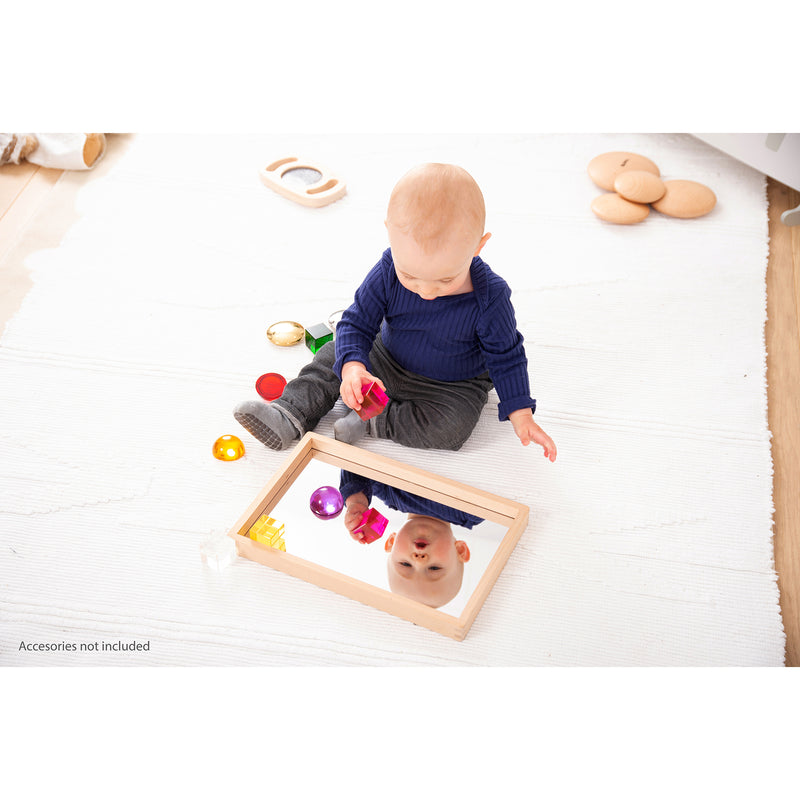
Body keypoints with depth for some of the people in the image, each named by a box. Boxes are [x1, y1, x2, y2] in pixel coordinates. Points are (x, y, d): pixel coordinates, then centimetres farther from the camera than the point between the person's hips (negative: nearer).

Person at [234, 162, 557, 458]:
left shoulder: (489, 299, -30)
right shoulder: (388, 272, -25)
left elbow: (505, 356, -14)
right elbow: (357, 322, -16)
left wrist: (521, 415, -17)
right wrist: (352, 367, -36)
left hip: (452, 385, -3)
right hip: (385, 363, 4)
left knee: (449, 428, -29)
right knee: (333, 357, -2)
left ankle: (374, 422, -14)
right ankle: (290, 416, -1)